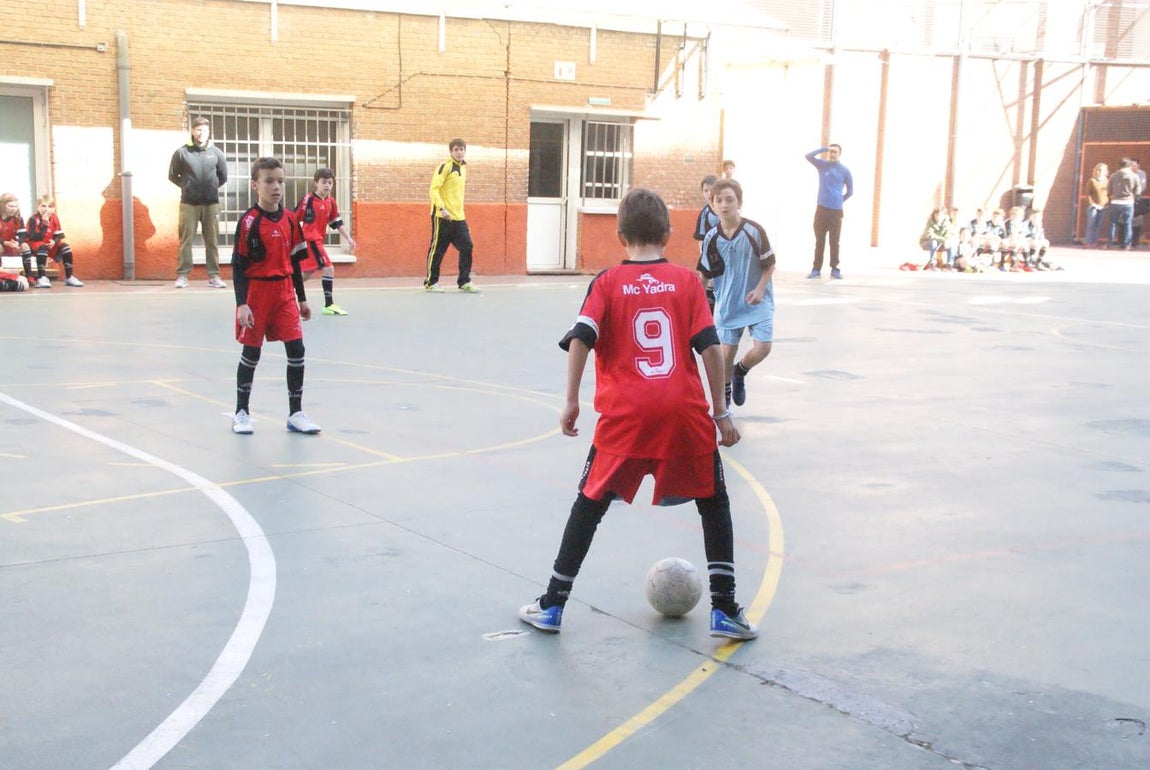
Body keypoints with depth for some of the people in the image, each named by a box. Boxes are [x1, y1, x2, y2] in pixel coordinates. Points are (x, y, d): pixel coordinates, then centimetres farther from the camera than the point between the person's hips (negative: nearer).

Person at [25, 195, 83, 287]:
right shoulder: (33, 219, -17)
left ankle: (69, 277, -10)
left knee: (65, 247, -15)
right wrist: (44, 225, -32)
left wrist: (54, 241, -22)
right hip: (35, 244, -6)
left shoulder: (54, 218, -1)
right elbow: (36, 238, -26)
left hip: (50, 245, 6)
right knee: (42, 247, -37)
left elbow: (59, 235, 0)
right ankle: (41, 278, -40)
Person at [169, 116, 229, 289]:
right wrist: (186, 186, 5)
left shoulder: (216, 153, 3)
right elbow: (172, 175, 8)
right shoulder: (182, 152, -2)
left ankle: (214, 276, 9)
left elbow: (223, 176, 14)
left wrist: (211, 187, 10)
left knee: (212, 241, 4)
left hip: (211, 204, 2)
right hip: (188, 204, -1)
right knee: (186, 240, 0)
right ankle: (182, 275, 3)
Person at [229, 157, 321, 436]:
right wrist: (242, 303, -19)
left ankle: (296, 414, 6)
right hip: (256, 292, -4)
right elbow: (238, 265, -12)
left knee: (296, 350, -3)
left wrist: (301, 298, 14)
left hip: (284, 292, 4)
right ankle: (241, 413, 20)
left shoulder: (290, 219, 5)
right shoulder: (249, 221, -11)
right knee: (251, 353, 5)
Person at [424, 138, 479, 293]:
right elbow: (433, 190, -16)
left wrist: (459, 211, 18)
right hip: (443, 217, -7)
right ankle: (430, 283, 9)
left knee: (467, 247, 1)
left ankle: (464, 282, 9)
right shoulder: (445, 166, -9)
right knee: (437, 249, -1)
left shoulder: (463, 167, 15)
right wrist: (442, 209, -26)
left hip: (458, 217, 7)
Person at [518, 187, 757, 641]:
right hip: (685, 411, 1)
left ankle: (551, 606, 18)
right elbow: (709, 347, 0)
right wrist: (720, 412, 5)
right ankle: (725, 611, 14)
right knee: (714, 503, 17)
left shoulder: (607, 283, 5)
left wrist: (571, 402, -1)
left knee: (590, 504, 13)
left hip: (625, 414, 0)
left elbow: (581, 339, -7)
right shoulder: (687, 281, 7)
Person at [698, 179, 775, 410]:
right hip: (727, 303, 2)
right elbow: (705, 273, 4)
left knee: (762, 349, -12)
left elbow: (770, 265, -3)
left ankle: (740, 373, 22)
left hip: (756, 302, -1)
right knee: (727, 352, 3)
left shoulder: (754, 231, -13)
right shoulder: (712, 238, -6)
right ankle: (724, 400, 26)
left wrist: (760, 289, -15)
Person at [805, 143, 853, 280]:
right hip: (821, 209, 1)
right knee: (819, 240, 2)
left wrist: (839, 201, 10)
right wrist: (824, 148, -7)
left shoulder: (845, 171, 2)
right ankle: (816, 269, 4)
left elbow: (850, 191, 10)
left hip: (836, 211, -1)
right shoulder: (822, 165, 5)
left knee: (834, 242, 3)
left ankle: (835, 269, 9)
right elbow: (808, 156, -9)